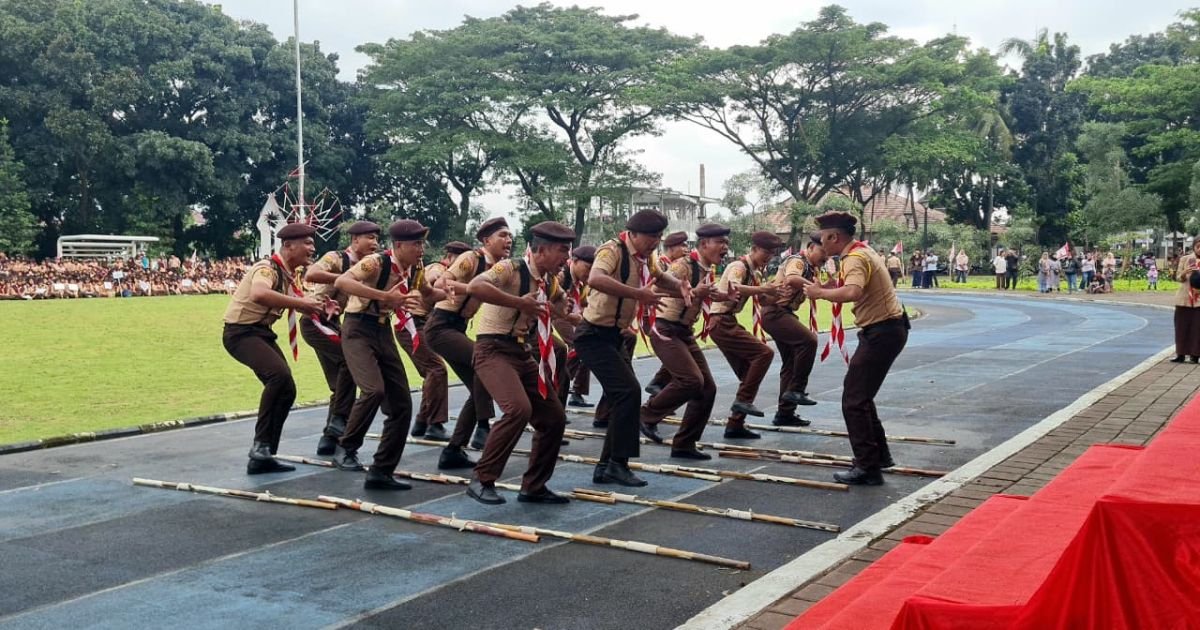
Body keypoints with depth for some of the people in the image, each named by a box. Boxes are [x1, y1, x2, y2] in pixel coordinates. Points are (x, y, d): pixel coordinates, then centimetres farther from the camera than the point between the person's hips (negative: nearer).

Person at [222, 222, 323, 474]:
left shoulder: (289, 275, 9)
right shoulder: (268, 268, -20)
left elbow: (303, 307, 17)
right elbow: (258, 295, -43)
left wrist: (320, 306, -5)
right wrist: (301, 302, -38)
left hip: (262, 332, 10)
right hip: (241, 332, -10)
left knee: (286, 389, 7)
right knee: (279, 374, -30)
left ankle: (262, 457, 15)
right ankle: (261, 443, -21)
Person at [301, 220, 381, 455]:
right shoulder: (336, 258, -14)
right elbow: (310, 275, -32)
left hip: (332, 322, 9)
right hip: (315, 320, -9)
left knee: (342, 374, 8)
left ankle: (329, 436, 17)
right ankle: (339, 419, -15)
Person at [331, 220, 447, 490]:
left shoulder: (416, 270, 2)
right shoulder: (376, 262, -20)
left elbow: (428, 293, 24)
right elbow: (341, 282, -37)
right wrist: (385, 296, -43)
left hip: (384, 332, 7)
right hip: (359, 330, -7)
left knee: (402, 404, 3)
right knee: (374, 389, -29)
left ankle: (381, 472, 12)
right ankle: (346, 449, -6)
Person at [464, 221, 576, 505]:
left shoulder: (549, 281, 9)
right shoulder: (511, 269, -16)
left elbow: (565, 310, 28)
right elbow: (474, 287, -35)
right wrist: (520, 302, -33)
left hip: (524, 353, 8)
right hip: (494, 350, -8)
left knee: (554, 417, 4)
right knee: (519, 408, -28)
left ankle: (533, 487, 19)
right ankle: (481, 480, -13)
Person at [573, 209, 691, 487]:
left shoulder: (644, 257, 6)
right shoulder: (613, 250, -20)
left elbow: (658, 276, 27)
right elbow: (595, 279, -42)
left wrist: (679, 286, 5)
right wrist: (639, 294, -40)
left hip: (615, 336, 9)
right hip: (595, 335, -9)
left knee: (624, 395, 8)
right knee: (629, 391, -17)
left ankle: (607, 466, 17)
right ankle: (618, 463, -6)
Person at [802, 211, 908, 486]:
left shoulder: (855, 258, -19)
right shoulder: (862, 251, 14)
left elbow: (852, 292, -38)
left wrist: (820, 292, -24)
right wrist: (825, 287, 4)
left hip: (882, 332, -11)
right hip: (887, 328, 11)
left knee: (854, 400, -8)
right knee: (860, 395, 19)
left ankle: (868, 468, -5)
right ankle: (879, 455, 27)